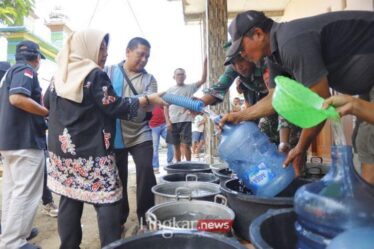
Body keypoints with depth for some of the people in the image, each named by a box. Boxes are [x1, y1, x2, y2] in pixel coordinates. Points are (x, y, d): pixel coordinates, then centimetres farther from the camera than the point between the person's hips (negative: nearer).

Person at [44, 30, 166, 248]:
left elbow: (47, 102, 25)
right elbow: (115, 107, -14)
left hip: (63, 149, 8)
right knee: (109, 201, 1)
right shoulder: (95, 75, -11)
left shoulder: (59, 75, 11)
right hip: (93, 151, -7)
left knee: (69, 200, 13)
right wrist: (148, 99, -9)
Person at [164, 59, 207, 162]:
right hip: (173, 122, 2)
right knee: (176, 145, 11)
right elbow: (166, 107, 7)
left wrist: (205, 63, -13)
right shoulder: (170, 90, 9)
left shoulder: (190, 87, 5)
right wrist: (168, 121, -3)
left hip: (185, 121, -2)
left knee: (185, 145, -8)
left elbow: (203, 80, -6)